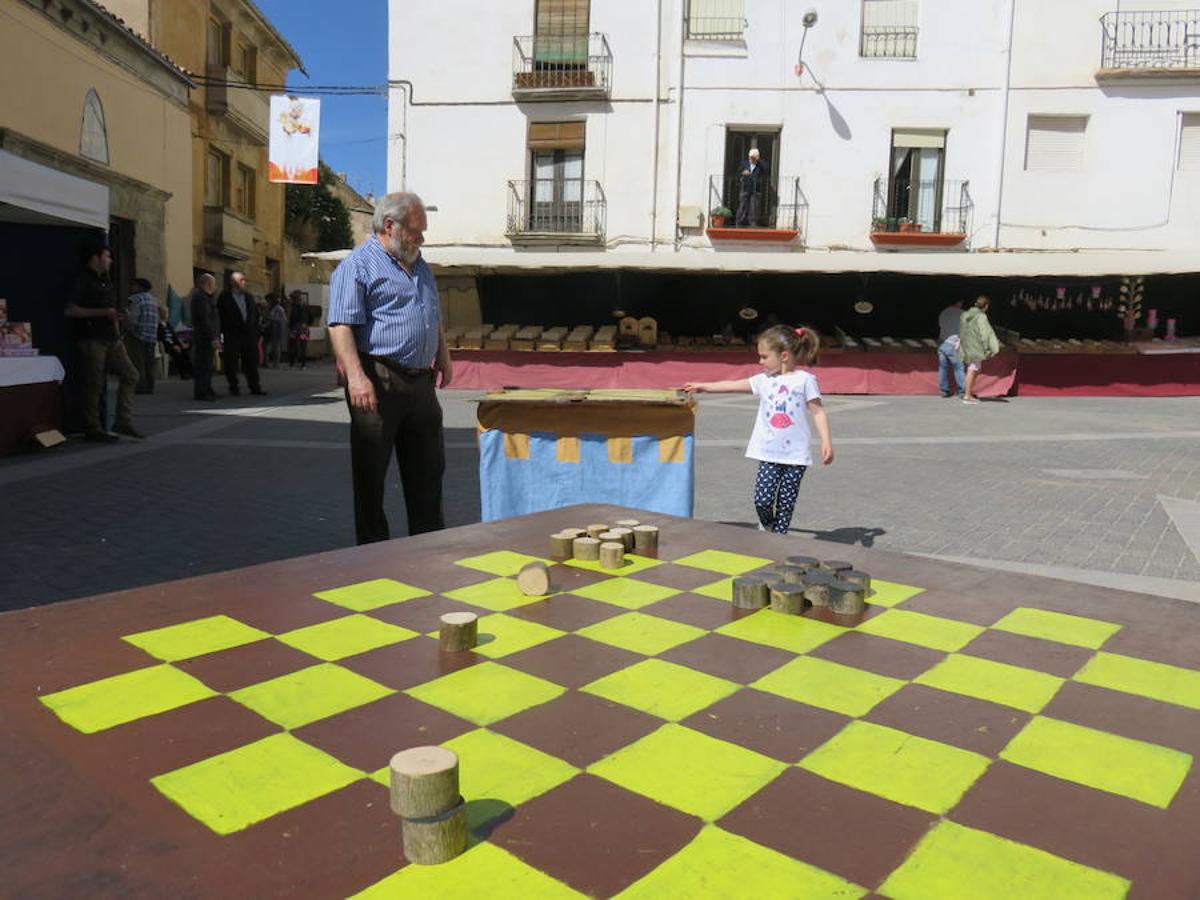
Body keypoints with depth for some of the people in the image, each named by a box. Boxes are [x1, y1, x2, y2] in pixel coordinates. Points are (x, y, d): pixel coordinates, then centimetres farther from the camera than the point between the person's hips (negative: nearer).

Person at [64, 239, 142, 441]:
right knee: (94, 385, -4)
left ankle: (123, 422, 3)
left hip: (111, 339, 8)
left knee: (130, 375, 1)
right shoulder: (82, 281, -6)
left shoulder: (104, 281, 20)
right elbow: (70, 310, -15)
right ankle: (92, 429, 3)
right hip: (91, 340, -8)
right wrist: (103, 312, -18)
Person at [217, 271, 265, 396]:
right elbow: (219, 315, -4)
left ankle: (255, 387, 14)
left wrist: (256, 332, 8)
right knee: (231, 362, 0)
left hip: (249, 334, 4)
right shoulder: (224, 297, -2)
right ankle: (234, 388, 9)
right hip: (232, 335, -4)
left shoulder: (249, 296, 12)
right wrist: (221, 333, -9)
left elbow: (255, 315, 14)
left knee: (252, 361, 7)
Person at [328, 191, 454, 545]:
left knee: (428, 470, 12)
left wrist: (443, 357, 19)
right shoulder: (357, 266, -6)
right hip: (378, 383, -8)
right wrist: (356, 377, -26)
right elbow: (341, 325, -15)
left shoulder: (420, 267, 21)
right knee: (371, 473, 2)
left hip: (421, 383, 8)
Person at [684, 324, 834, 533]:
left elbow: (818, 411, -4)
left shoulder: (805, 379, -3)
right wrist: (704, 386, 12)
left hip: (796, 454, -2)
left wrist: (826, 441, -11)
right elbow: (733, 386, 11)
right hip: (769, 453, 3)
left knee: (786, 501, 6)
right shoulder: (764, 380, 7)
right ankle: (766, 526, 26)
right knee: (762, 499, -3)